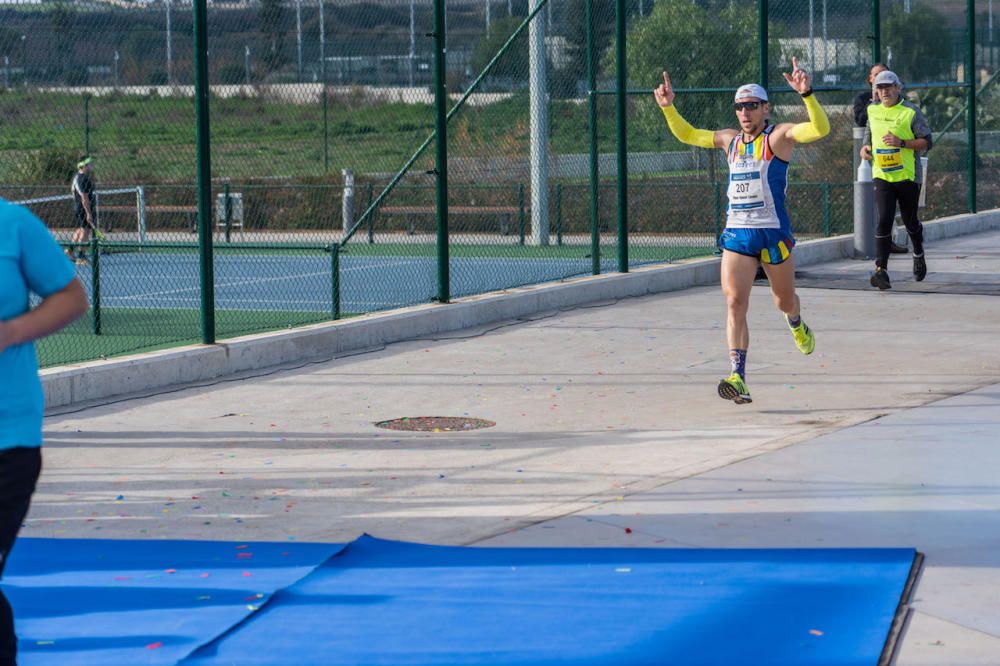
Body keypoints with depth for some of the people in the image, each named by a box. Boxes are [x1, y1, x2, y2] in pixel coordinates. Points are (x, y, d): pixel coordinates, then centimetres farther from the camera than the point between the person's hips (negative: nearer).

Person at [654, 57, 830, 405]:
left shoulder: (778, 136, -6)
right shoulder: (730, 140, 11)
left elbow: (820, 129, -23)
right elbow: (687, 134, 26)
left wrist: (807, 94, -37)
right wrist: (668, 107, 12)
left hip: (773, 233, -3)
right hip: (736, 234, 4)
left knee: (784, 300, 15)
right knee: (735, 303, -12)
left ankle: (796, 324, 53)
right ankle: (738, 379, -18)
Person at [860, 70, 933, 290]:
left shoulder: (911, 112, -6)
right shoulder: (873, 111, 9)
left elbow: (927, 143, -7)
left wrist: (901, 142, -21)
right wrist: (865, 147, 3)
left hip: (908, 175, -2)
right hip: (882, 176, 2)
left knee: (910, 221, 11)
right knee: (883, 220, -13)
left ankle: (918, 255, 42)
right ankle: (881, 270, -19)